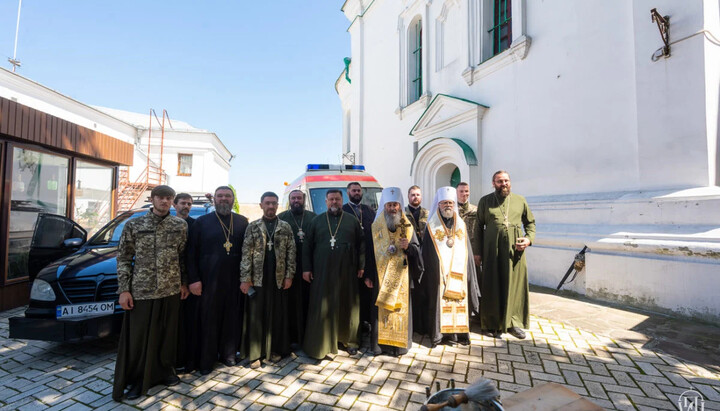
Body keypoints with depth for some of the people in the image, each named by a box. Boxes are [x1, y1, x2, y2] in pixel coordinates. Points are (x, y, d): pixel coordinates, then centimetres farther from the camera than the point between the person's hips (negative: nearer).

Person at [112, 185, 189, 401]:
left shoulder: (180, 225, 1)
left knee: (167, 334, 13)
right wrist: (124, 289, -5)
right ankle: (136, 379, 28)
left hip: (171, 290, 2)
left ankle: (165, 370, 33)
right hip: (141, 290, -1)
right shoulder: (133, 225, -3)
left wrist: (184, 282, 5)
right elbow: (123, 259, -1)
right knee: (137, 337, 8)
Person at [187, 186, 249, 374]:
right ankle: (206, 360, 25)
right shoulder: (201, 222, 4)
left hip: (235, 281, 1)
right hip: (209, 281, -1)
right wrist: (193, 279, -5)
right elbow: (191, 253, 1)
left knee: (232, 320, 10)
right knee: (208, 321, 8)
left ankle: (228, 354, 29)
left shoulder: (242, 222, 7)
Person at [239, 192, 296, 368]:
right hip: (257, 278, -1)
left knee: (277, 314, 8)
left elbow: (291, 252, 4)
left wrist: (289, 275, -2)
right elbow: (246, 254, -2)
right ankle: (255, 353, 20)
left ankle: (275, 349, 25)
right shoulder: (252, 227, 2)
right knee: (255, 315, 6)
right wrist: (245, 278, -7)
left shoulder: (286, 227, 5)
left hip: (279, 278, 1)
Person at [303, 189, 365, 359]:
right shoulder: (317, 221, 7)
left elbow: (361, 244, 6)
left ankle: (349, 340, 25)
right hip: (322, 272, 0)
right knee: (322, 308, 3)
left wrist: (361, 266, 0)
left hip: (347, 272, 1)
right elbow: (307, 245, 6)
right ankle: (320, 344, 16)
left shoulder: (352, 221, 7)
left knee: (348, 305, 9)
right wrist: (306, 268, 0)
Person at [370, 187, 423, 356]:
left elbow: (417, 249, 8)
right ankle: (381, 343, 17)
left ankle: (400, 343, 20)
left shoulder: (407, 227, 6)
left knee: (401, 308, 5)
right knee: (381, 309, 2)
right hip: (381, 277, -1)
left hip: (402, 277, 1)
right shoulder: (375, 227, 2)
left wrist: (408, 247, -14)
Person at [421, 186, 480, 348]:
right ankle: (438, 333, 11)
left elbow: (467, 252, 13)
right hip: (438, 273, -3)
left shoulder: (461, 225, 11)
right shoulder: (431, 226, 2)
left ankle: (459, 332, 20)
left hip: (458, 273, 3)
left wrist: (469, 273, 7)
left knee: (459, 303, 6)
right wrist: (428, 276, -4)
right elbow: (426, 253, 1)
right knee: (439, 302, 0)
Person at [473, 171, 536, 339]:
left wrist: (529, 238, -3)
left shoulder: (520, 200, 10)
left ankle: (513, 322, 21)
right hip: (492, 251, -2)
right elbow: (479, 227, 4)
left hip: (515, 250, 2)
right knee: (493, 286, 4)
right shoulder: (485, 201, 5)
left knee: (515, 285, 6)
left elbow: (530, 222, 17)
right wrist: (477, 251, 0)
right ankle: (494, 324, 16)